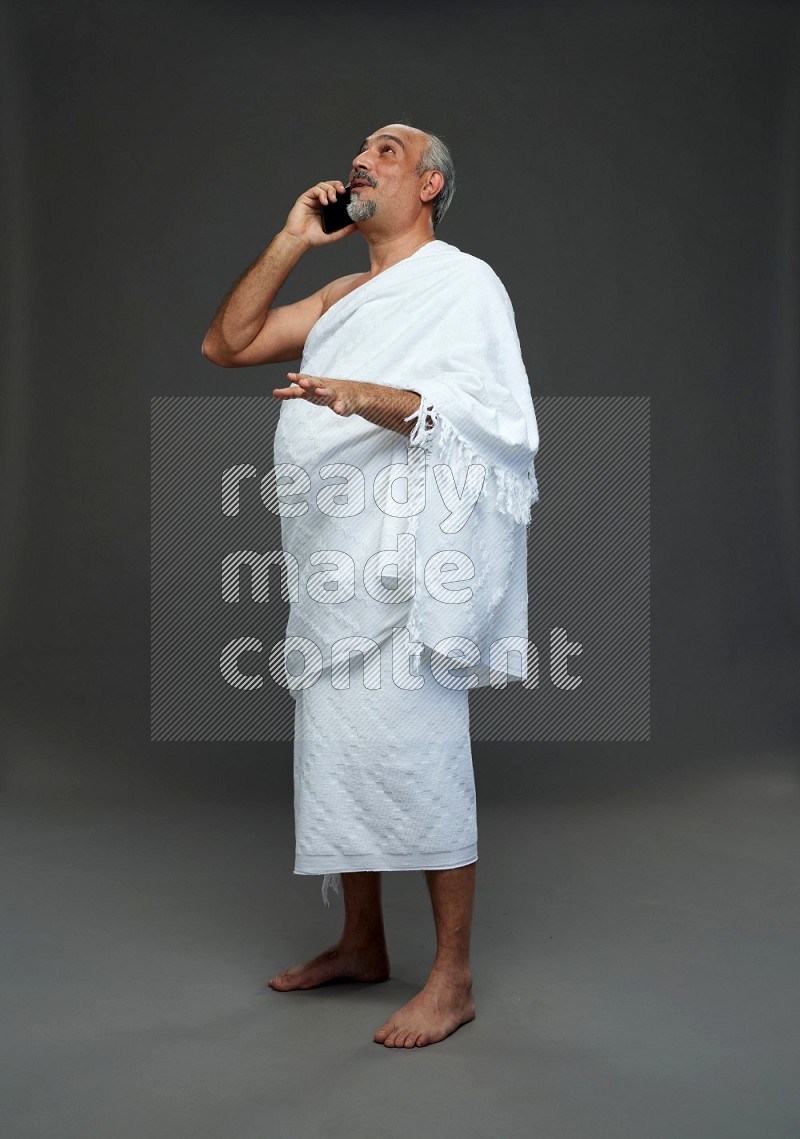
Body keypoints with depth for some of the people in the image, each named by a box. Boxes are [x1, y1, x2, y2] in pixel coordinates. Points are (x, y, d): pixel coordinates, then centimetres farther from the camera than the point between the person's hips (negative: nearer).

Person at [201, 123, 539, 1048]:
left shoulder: (463, 282, 1)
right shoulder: (343, 297, 23)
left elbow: (485, 408, -13)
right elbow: (225, 345, 17)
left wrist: (369, 398, -28)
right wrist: (291, 241, 12)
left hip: (407, 561, -8)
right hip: (333, 561, 8)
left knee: (417, 759, -7)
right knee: (339, 754, 12)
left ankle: (452, 979, 3)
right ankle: (360, 944, 26)